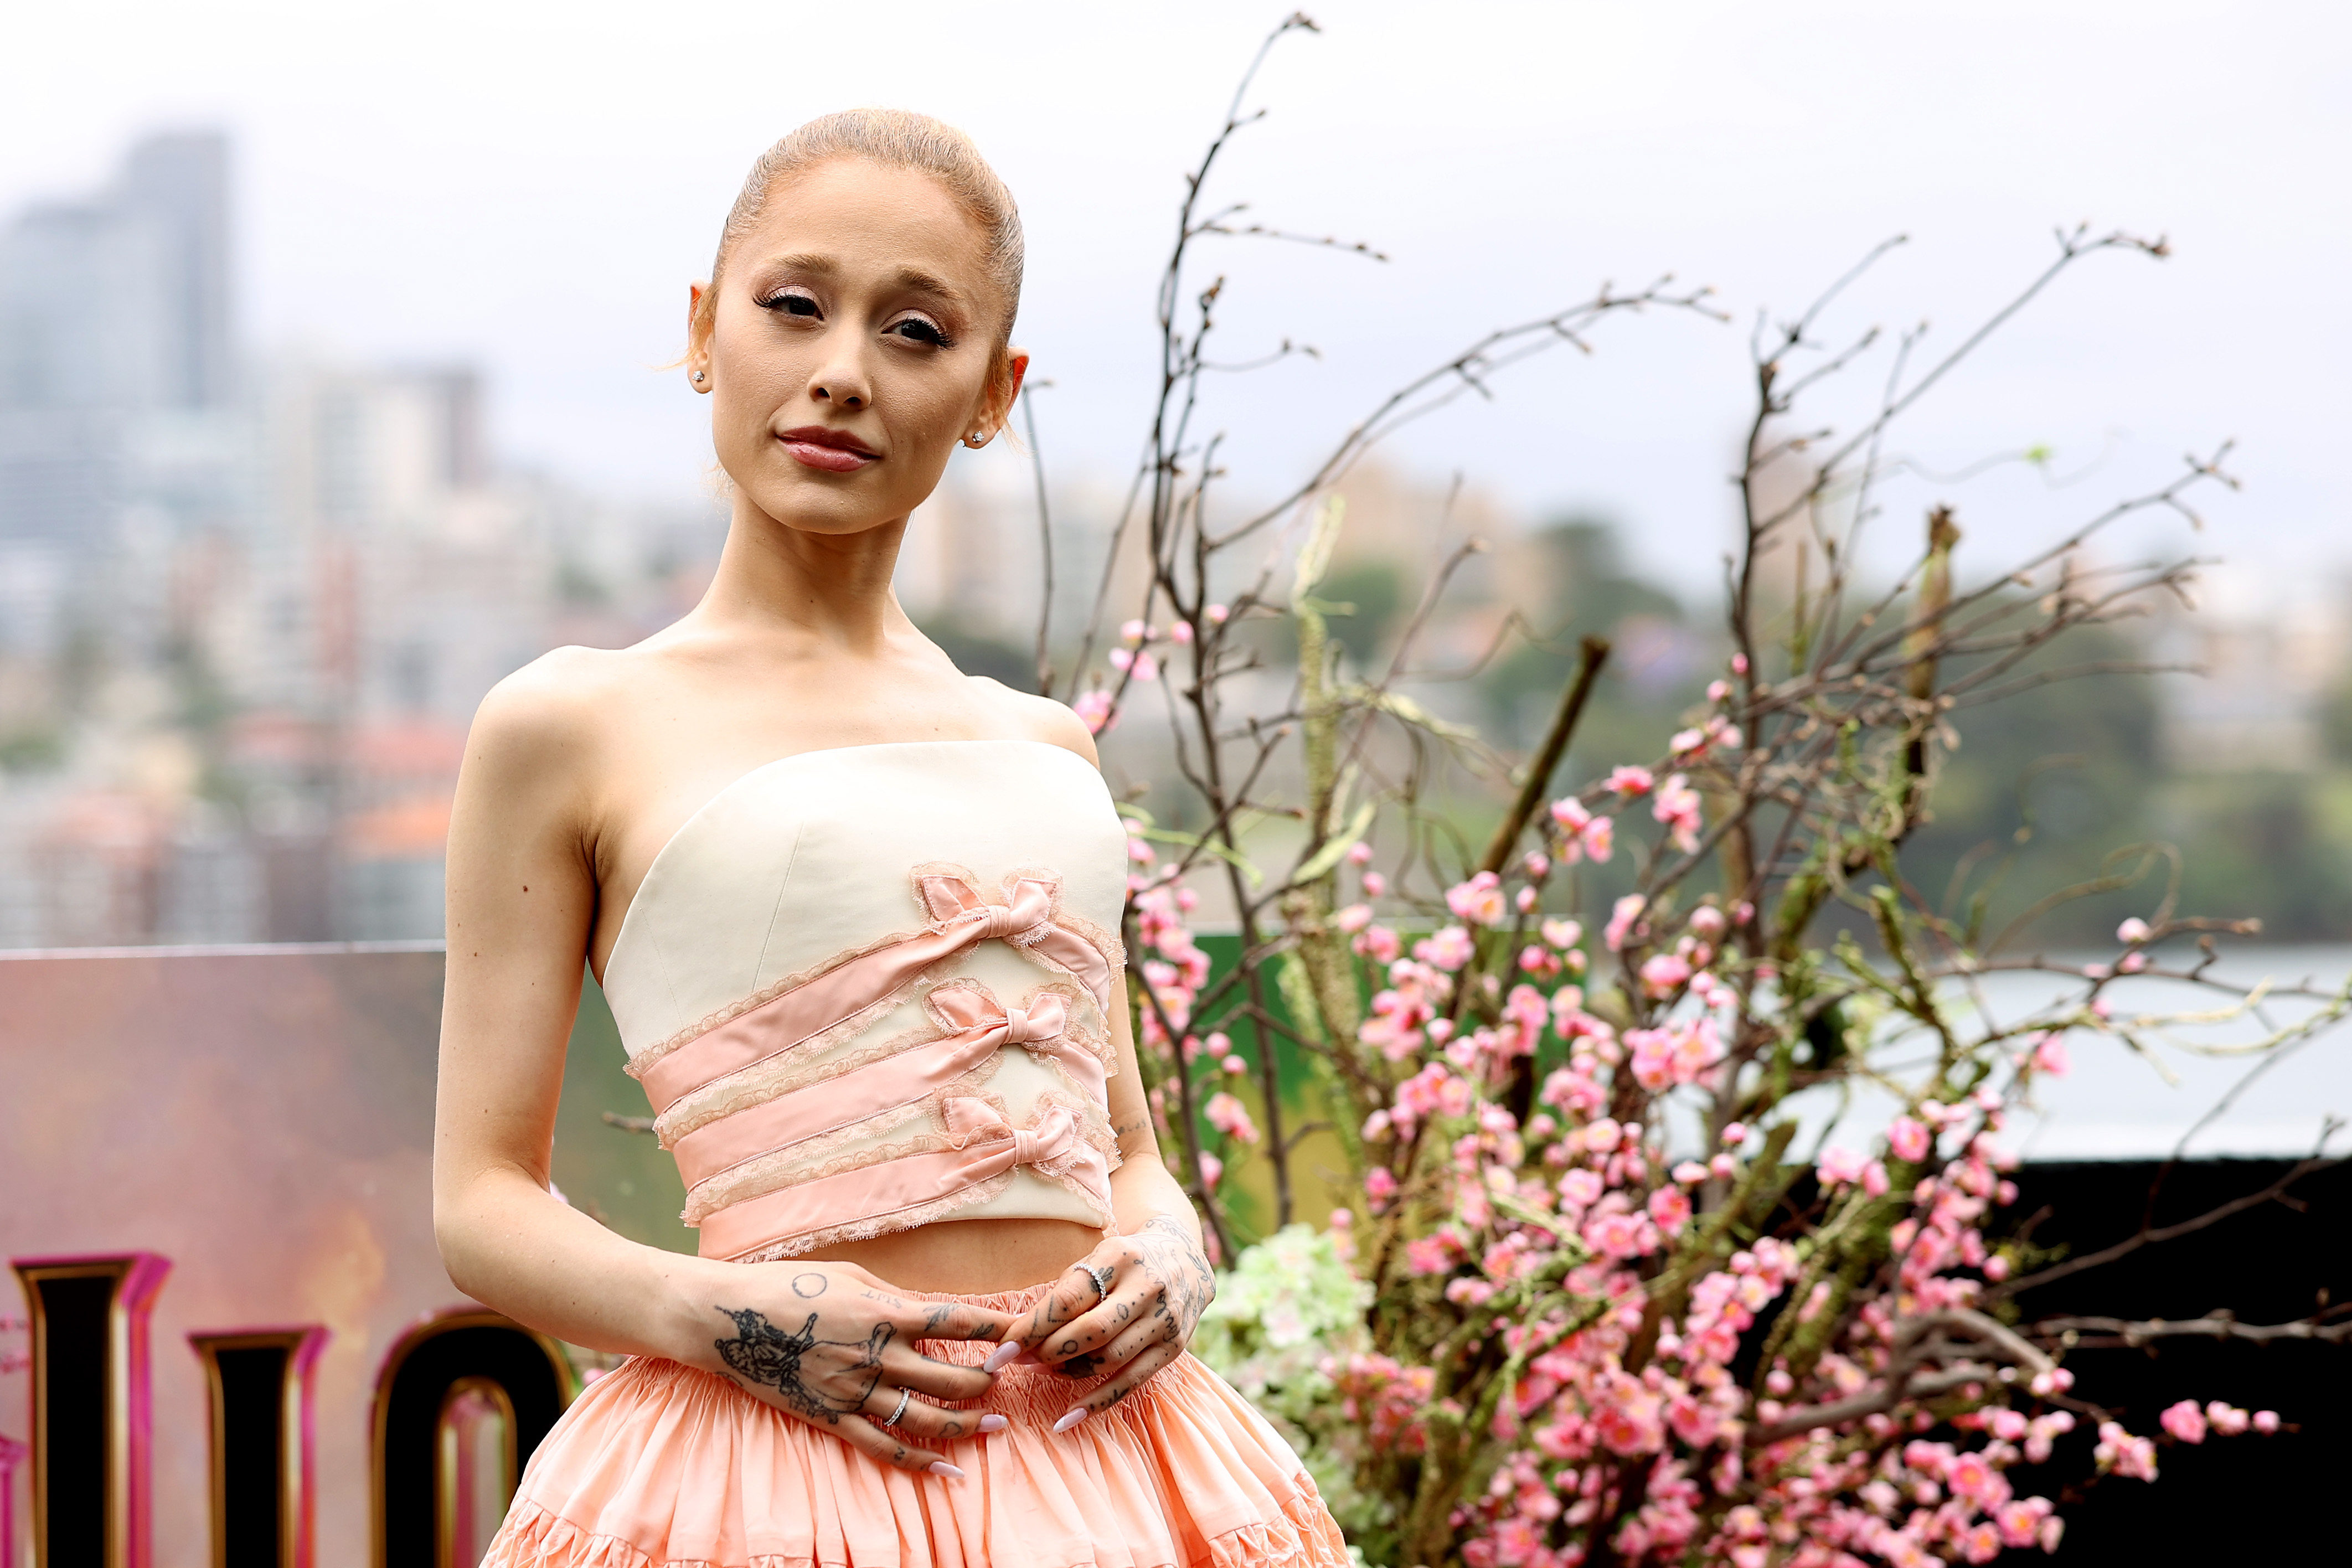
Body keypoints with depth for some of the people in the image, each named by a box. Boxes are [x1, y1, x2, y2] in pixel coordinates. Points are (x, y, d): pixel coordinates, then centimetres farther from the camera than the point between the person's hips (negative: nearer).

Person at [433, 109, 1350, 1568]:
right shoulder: (572, 728, 0)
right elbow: (485, 1201, -1)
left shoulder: (1048, 750, 14)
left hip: (1101, 1447, 4)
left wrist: (1169, 1259, -2)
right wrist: (720, 1316, -17)